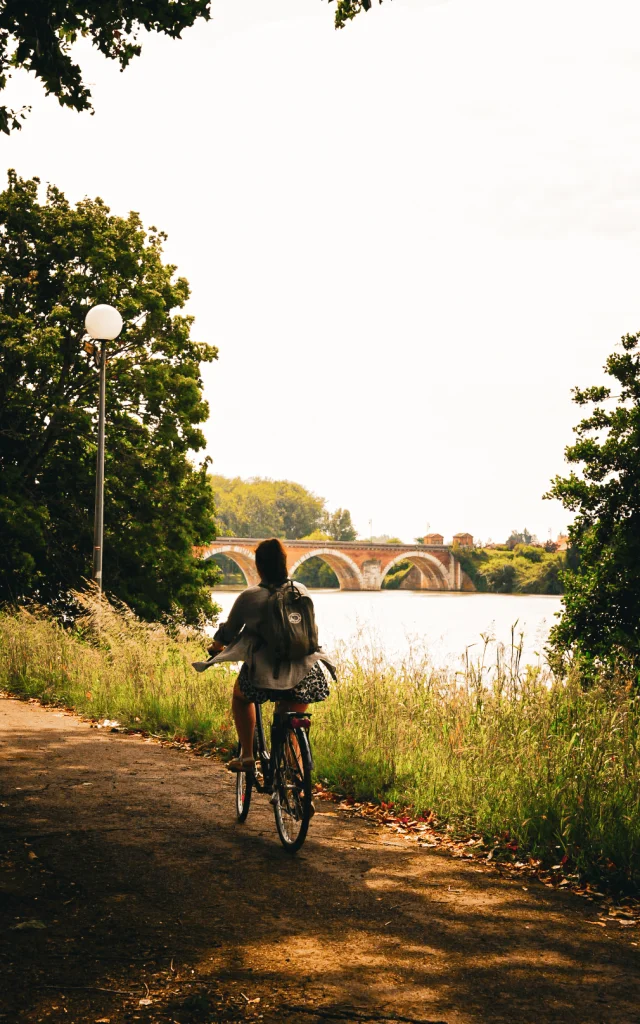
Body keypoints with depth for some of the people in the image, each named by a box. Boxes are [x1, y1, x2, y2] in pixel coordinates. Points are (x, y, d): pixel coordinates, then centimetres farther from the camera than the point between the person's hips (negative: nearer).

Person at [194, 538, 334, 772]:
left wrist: (216, 646, 31)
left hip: (263, 671, -2)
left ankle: (247, 755, 22)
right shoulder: (301, 590, 6)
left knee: (240, 696, 28)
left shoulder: (248, 596, -4)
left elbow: (228, 631, 10)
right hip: (303, 674, 2)